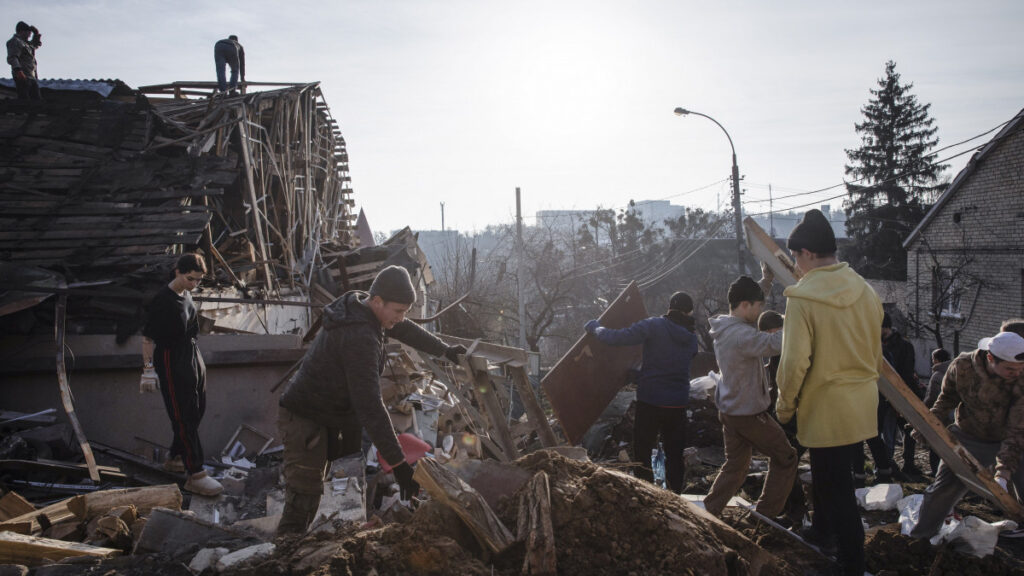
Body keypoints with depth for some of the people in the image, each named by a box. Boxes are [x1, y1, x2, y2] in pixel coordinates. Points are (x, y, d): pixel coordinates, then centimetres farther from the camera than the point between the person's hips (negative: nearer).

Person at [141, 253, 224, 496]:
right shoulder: (162, 301, -20)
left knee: (197, 410, 17)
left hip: (191, 356, 9)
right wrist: (148, 369, -18)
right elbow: (148, 338, -17)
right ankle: (195, 475, -3)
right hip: (172, 364, -9)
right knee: (184, 417, -6)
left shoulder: (186, 295, 5)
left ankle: (176, 458, 34)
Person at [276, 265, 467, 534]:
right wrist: (398, 463, -34)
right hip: (305, 419, -10)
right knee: (304, 502, -14)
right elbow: (370, 405, -34)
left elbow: (405, 329, 22)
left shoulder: (360, 306, 1)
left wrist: (445, 350, 36)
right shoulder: (360, 338, -29)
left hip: (335, 415, 10)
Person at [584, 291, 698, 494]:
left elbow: (617, 338, -16)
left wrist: (594, 327, 2)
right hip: (678, 403, 4)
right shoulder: (691, 338, 7)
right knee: (675, 455, 13)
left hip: (650, 401, -4)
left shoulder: (654, 325, -10)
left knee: (642, 453, 5)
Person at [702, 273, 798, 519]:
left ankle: (708, 512, 14)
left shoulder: (723, 327, 4)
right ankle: (766, 516, 11)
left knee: (735, 466, 17)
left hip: (730, 410, 9)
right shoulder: (742, 335, -26)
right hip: (750, 413, -9)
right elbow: (776, 343, -35)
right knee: (785, 458, 8)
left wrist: (766, 280, 13)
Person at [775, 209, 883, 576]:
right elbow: (876, 352, 11)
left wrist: (785, 405, -4)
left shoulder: (802, 297, -18)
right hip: (863, 405, 7)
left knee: (835, 487, 3)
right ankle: (822, 530, 46)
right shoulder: (865, 291, 2)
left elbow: (795, 362, -19)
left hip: (826, 408, -7)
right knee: (828, 473, 27)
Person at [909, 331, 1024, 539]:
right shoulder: (962, 366, -19)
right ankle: (919, 537, 18)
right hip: (967, 438, 1)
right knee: (943, 489, -1)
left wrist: (1003, 473, -36)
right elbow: (948, 397, 2)